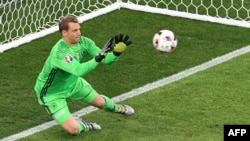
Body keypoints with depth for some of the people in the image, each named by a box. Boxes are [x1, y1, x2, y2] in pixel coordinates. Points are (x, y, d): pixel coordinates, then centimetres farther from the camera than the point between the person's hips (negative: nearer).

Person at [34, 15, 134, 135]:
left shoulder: (83, 42, -17)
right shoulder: (59, 52, -40)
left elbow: (105, 60, -16)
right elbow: (79, 70, -52)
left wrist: (117, 51, -36)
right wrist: (99, 56, -57)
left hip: (72, 82, 7)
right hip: (51, 93, -7)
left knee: (100, 102, 22)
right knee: (73, 130, -16)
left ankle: (115, 108, 56)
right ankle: (81, 125, 19)